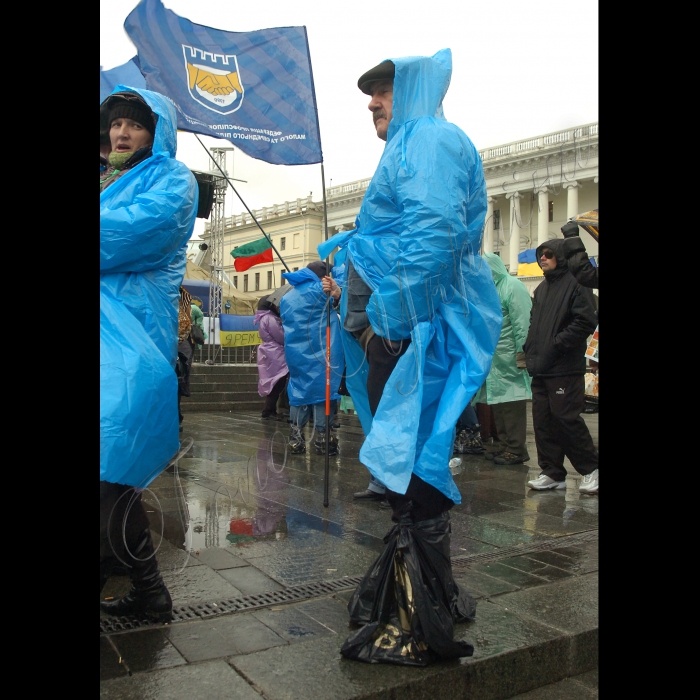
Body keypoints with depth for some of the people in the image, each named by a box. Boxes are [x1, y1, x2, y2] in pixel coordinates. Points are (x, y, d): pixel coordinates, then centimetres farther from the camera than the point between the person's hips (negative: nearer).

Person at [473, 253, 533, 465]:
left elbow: (522, 323, -15)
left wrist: (521, 353, -19)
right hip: (493, 358, 9)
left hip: (509, 359, -9)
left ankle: (516, 449, 0)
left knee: (512, 401, -6)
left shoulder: (512, 286, -7)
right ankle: (505, 445, 20)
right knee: (498, 401, 11)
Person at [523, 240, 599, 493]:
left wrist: (556, 344, -16)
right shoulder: (542, 288, 21)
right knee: (543, 421, 7)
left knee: (567, 419, -7)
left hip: (564, 368, -8)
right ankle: (552, 473, 15)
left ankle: (591, 468, 10)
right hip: (540, 368, 8)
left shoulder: (576, 284, -5)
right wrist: (529, 349, 12)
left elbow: (585, 322, -15)